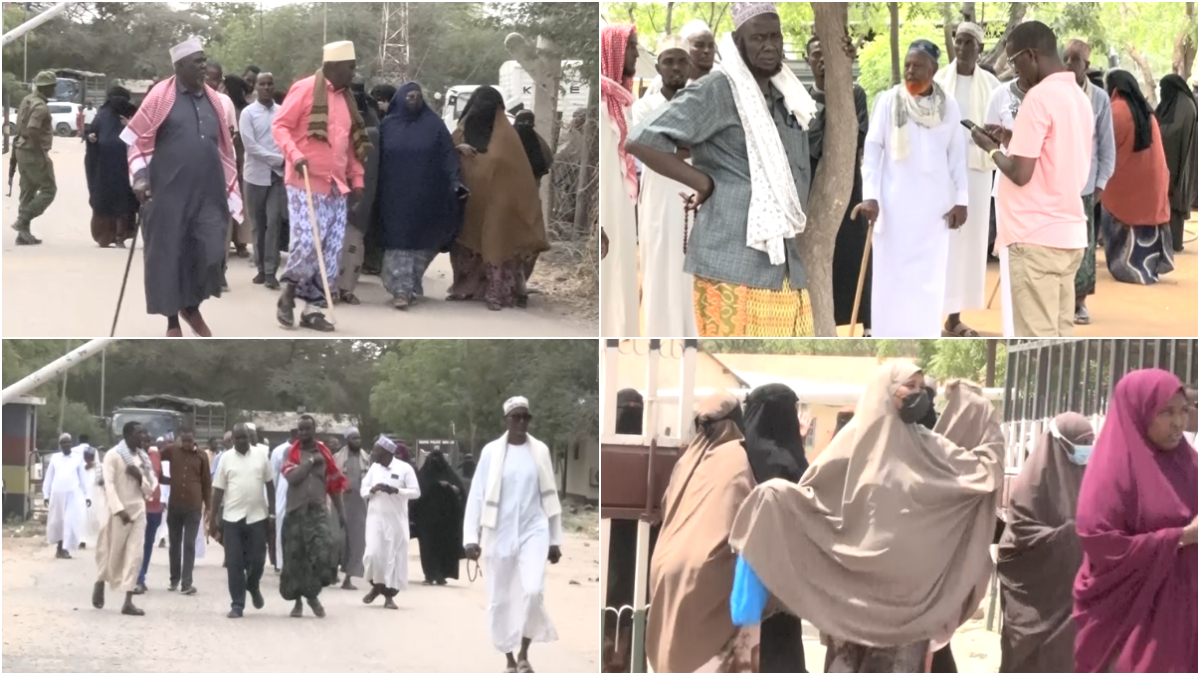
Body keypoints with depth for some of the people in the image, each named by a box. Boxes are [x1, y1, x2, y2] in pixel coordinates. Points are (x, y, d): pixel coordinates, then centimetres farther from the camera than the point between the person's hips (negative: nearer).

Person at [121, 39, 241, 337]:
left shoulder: (212, 99, 11)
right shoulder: (161, 96, -4)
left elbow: (223, 146, 16)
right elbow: (138, 138, 0)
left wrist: (230, 192, 16)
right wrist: (140, 175, -11)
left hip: (208, 192, 4)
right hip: (170, 191, -4)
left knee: (211, 252, -4)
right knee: (169, 254, 2)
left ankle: (192, 306, 21)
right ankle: (172, 321, 13)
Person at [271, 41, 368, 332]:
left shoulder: (346, 98, 17)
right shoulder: (305, 89, -5)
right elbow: (280, 125, -8)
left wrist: (357, 180, 17)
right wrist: (294, 154, -23)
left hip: (337, 187, 7)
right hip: (306, 183, -7)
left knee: (332, 253, 2)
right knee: (306, 243, -13)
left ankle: (313, 307, 9)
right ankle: (289, 292, 9)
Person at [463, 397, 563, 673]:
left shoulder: (540, 451, 3)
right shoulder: (491, 451, -3)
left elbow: (550, 497, 8)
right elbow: (476, 495, -4)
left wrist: (555, 540, 8)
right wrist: (471, 538, -11)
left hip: (533, 531, 0)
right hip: (499, 534, 0)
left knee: (533, 592, -18)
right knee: (501, 599, 4)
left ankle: (524, 653, -1)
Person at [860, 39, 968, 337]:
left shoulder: (948, 105, 2)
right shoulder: (888, 101, -4)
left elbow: (957, 155, 6)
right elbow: (872, 149, -4)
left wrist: (961, 199, 3)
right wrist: (870, 194, -11)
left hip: (934, 205, 2)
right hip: (895, 203, -2)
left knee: (930, 277, 5)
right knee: (891, 275, 2)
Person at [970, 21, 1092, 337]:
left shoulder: (1039, 97, -14)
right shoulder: (1078, 97, 15)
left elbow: (1020, 173, -17)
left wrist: (991, 148, 1)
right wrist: (1012, 139, 18)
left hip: (1037, 237, -9)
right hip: (1070, 233, 9)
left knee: (1037, 340, -6)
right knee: (1060, 336, 9)